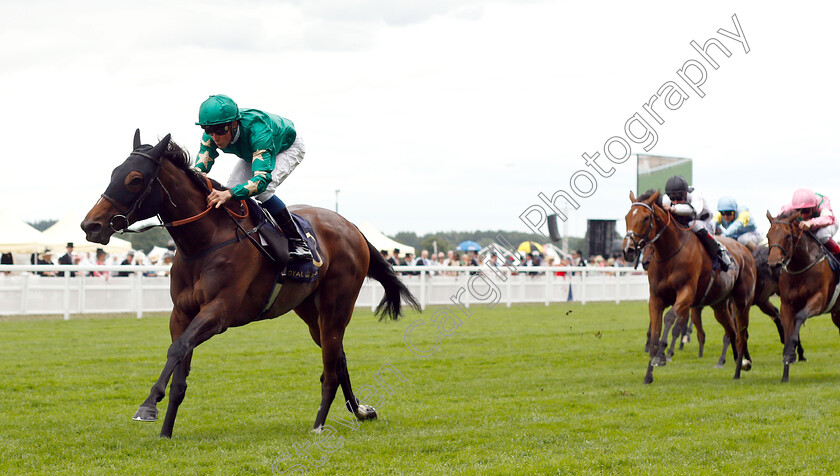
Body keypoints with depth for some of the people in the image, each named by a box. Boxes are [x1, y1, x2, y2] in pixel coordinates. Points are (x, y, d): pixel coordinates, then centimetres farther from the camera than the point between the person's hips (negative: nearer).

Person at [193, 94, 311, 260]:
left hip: (289, 147, -7)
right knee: (232, 188, -13)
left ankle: (297, 241, -16)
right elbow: (200, 164, -30)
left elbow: (263, 178, -54)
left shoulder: (257, 128, -47)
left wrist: (230, 194, -70)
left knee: (262, 191, -29)